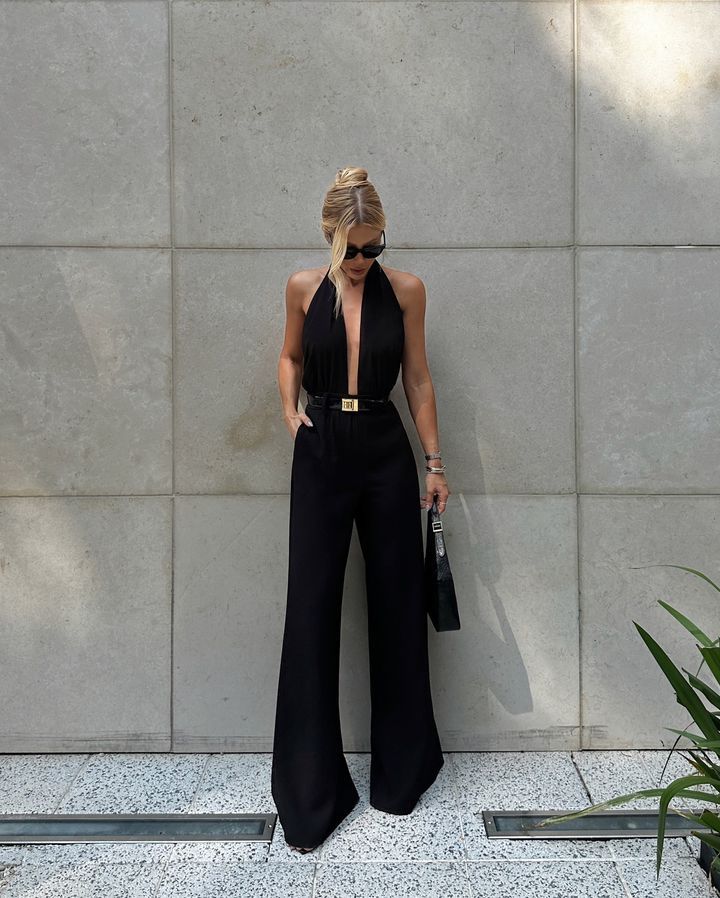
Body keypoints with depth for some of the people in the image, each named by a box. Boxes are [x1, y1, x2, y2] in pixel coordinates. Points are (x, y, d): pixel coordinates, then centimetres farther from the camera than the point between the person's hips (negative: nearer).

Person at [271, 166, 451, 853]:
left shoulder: (405, 289, 1)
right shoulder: (304, 288, 3)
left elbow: (418, 380, 6)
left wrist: (434, 462, 5)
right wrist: (291, 412, 0)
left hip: (387, 454, 0)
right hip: (321, 455, 0)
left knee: (396, 605, 9)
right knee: (311, 611, 0)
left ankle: (402, 765, 31)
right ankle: (311, 788, 15)